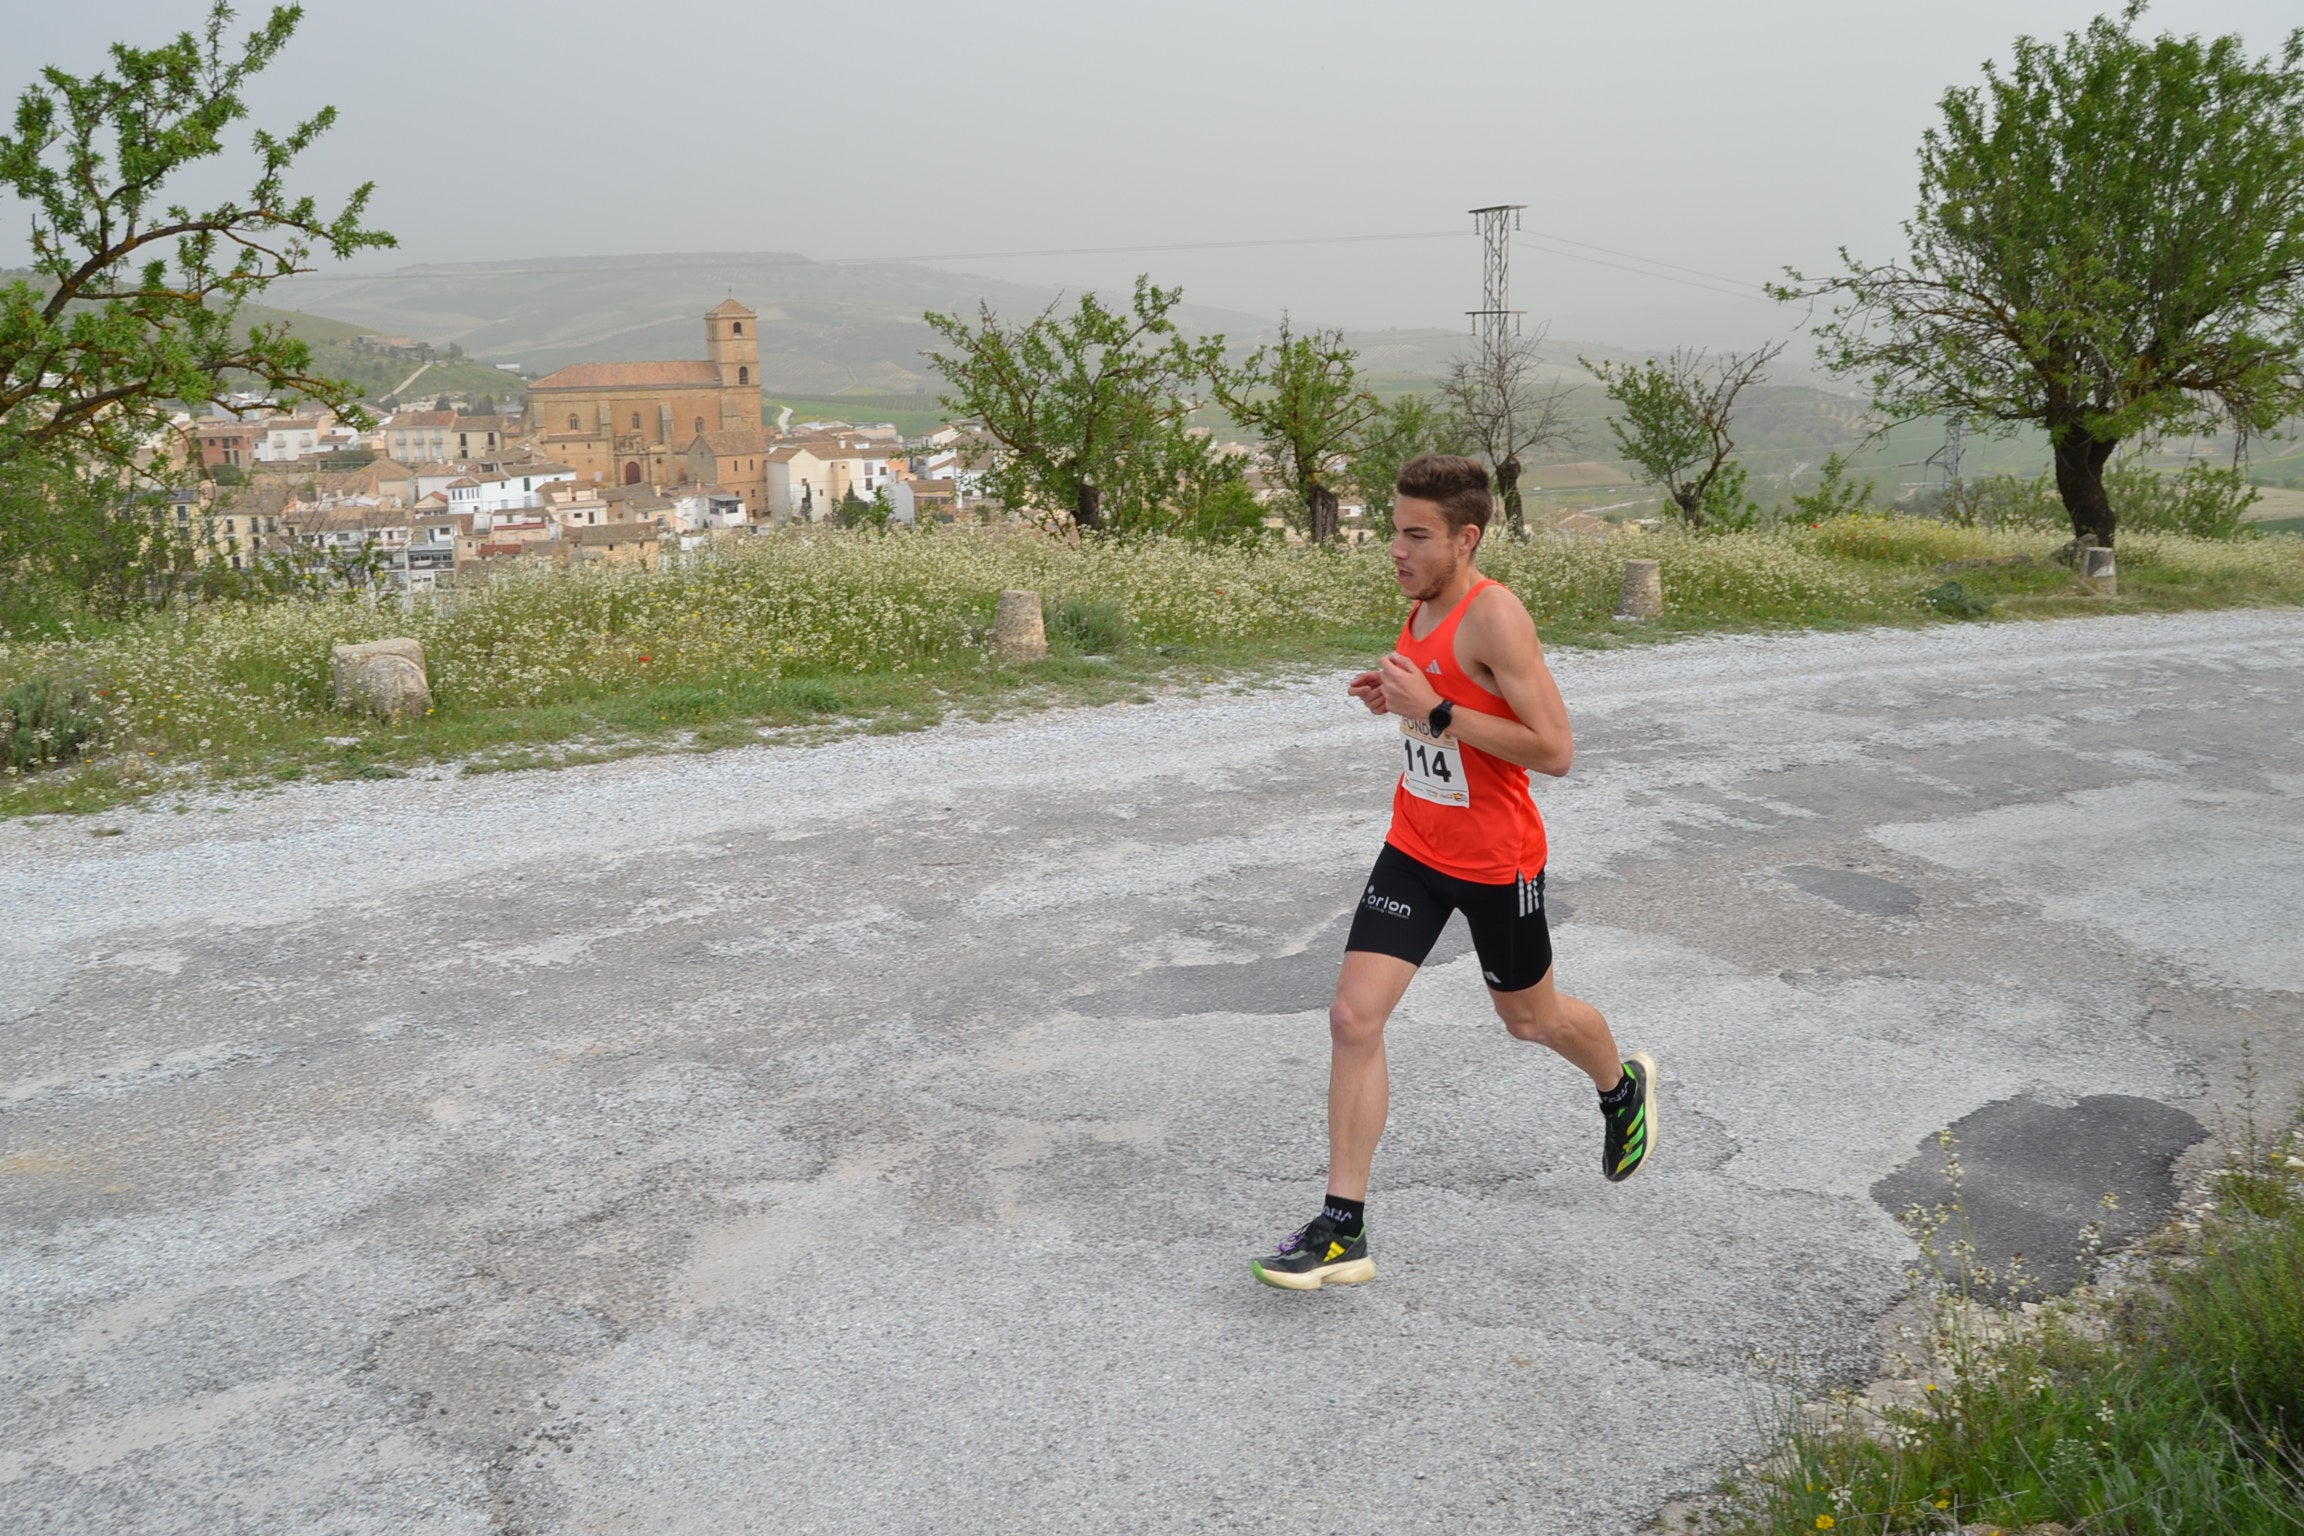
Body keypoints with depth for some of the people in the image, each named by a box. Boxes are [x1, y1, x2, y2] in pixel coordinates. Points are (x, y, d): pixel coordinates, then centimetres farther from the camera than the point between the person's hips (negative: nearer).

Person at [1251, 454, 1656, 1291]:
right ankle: (1343, 1230, 0)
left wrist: (1436, 712, -29)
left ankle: (1624, 1087, 53)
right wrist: (1399, 695, 1)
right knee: (1353, 1018, -6)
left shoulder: (1495, 617, -22)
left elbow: (1554, 750, -26)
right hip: (1415, 850, 7)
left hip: (1496, 862, -6)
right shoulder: (1423, 608, 3)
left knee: (1531, 1018, 17)